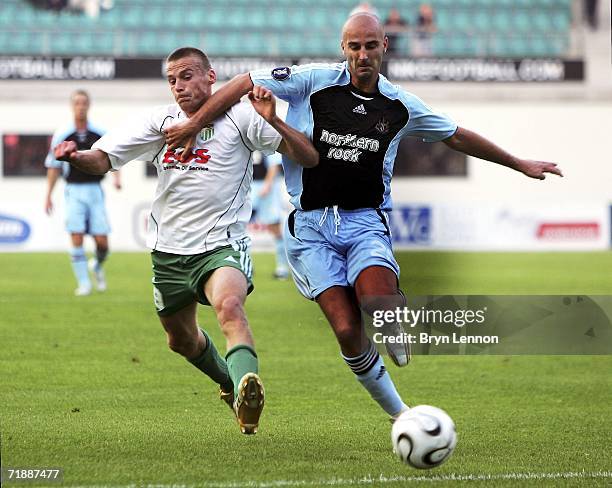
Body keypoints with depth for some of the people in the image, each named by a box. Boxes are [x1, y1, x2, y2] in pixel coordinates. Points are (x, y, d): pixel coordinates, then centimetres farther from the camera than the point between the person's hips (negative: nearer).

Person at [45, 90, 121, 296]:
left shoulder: (100, 133, 1)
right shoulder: (61, 135, 0)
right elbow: (54, 167, 7)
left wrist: (116, 177, -9)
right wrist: (48, 195, 6)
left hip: (95, 191, 1)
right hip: (74, 191, -1)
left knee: (102, 241, -3)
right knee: (76, 238, -12)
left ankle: (97, 266, 30)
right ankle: (84, 283, -2)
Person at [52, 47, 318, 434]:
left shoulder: (240, 117, -6)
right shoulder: (162, 121, 5)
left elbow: (309, 158, -11)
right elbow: (102, 160, 2)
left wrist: (272, 121, -26)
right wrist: (77, 157, -21)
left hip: (221, 246, -6)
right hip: (169, 249, 6)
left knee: (230, 306, -35)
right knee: (181, 339, 21)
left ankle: (247, 395, -54)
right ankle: (229, 380, 49)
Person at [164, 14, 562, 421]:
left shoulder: (400, 106, 6)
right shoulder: (315, 81, -2)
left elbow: (458, 137, 20)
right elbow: (246, 83, 2)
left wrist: (520, 164, 25)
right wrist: (194, 125, -2)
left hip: (366, 220, 1)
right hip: (311, 226, -1)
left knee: (378, 305, -29)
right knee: (347, 331, -14)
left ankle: (396, 325, 9)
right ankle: (399, 414, 5)